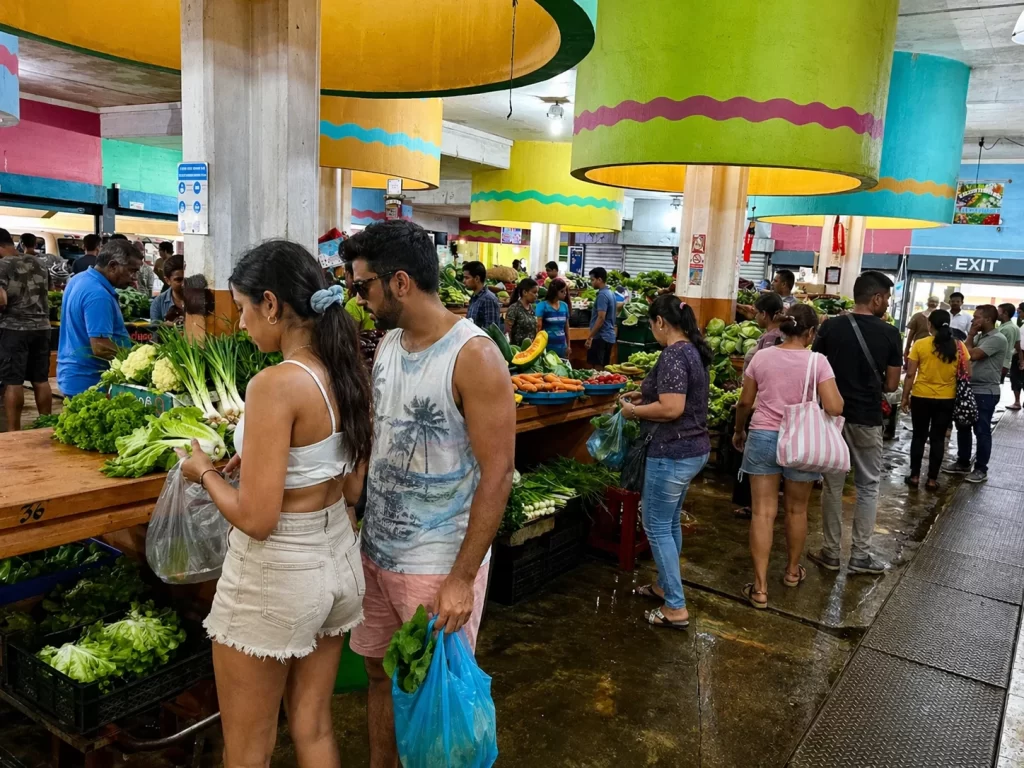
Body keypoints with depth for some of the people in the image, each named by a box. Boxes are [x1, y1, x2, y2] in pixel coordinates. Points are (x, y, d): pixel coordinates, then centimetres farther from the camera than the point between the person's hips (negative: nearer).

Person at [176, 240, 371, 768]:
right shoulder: (345, 373, 0)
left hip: (276, 574, -7)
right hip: (338, 558, 8)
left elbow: (256, 519, -23)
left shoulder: (275, 384, -24)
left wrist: (205, 472, -5)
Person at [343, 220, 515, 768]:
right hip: (376, 552, 7)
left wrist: (461, 578, -18)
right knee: (380, 673, 21)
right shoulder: (387, 344, 4)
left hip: (438, 564, -6)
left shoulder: (474, 357, -18)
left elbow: (497, 474, -19)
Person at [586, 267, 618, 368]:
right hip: (609, 336, 10)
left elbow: (601, 318, -21)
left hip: (600, 337, -10)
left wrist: (590, 337, -19)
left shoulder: (602, 295, -15)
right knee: (604, 368, 11)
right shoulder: (611, 293, 14)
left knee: (597, 368, -7)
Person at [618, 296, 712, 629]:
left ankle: (676, 608, 8)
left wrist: (634, 410, -14)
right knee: (670, 521, 21)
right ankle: (665, 585, 36)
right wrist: (646, 395, 16)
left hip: (673, 453, -10)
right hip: (693, 448, 10)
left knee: (656, 526, 1)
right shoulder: (693, 350, 9)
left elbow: (671, 409, -28)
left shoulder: (673, 355, -21)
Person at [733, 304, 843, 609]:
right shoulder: (817, 361, -8)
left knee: (763, 512, 3)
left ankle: (760, 587, 3)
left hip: (762, 437, 1)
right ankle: (792, 570, 39)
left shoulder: (761, 357, -1)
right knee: (796, 510, 19)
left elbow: (745, 403, 5)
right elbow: (834, 408, -14)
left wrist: (738, 431, 21)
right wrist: (834, 392, 7)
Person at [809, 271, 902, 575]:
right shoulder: (889, 334, -7)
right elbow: (891, 385, -2)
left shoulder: (829, 327, -4)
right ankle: (860, 556, 16)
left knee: (832, 485, 10)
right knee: (867, 487, 11)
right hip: (867, 420, -2)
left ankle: (831, 553, 17)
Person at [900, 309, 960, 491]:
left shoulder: (920, 344, -9)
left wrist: (905, 397, 0)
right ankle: (932, 479, 15)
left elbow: (910, 374, -8)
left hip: (921, 397, -1)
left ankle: (914, 476, 16)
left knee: (919, 437, 11)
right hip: (947, 399, 2)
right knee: (938, 439, 9)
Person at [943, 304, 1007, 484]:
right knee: (962, 427, 13)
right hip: (969, 390, 8)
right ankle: (963, 463, 25)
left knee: (982, 431, 0)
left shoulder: (997, 339, -15)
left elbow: (972, 355, -21)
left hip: (985, 393, -8)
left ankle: (981, 469, 11)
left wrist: (969, 337, -9)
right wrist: (971, 336, 0)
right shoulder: (979, 336, 12)